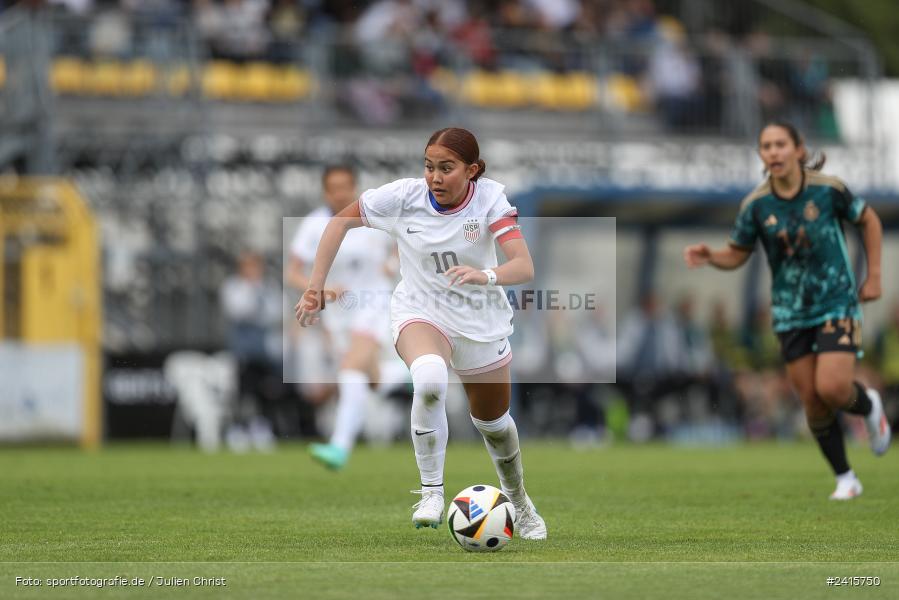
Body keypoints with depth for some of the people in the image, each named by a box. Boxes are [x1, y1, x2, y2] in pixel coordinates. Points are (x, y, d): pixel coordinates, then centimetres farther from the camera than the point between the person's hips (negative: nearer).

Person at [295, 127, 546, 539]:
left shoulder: (489, 199, -20)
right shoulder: (404, 196, -18)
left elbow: (524, 267, -31)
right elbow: (341, 220, -3)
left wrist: (486, 276, -52)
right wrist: (315, 287, -7)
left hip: (481, 318, 1)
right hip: (420, 310, -1)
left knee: (493, 421, 18)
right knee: (429, 378, -36)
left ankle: (520, 504, 48)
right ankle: (431, 492, -23)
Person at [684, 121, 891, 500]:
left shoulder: (828, 190, -11)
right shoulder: (756, 205, -7)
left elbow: (869, 220, 5)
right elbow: (737, 255, 3)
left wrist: (874, 277, 3)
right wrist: (708, 256, -19)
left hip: (837, 303, -2)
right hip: (791, 313, 2)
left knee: (831, 387, -19)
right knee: (812, 401, 1)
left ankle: (868, 405, 18)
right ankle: (845, 478, 18)